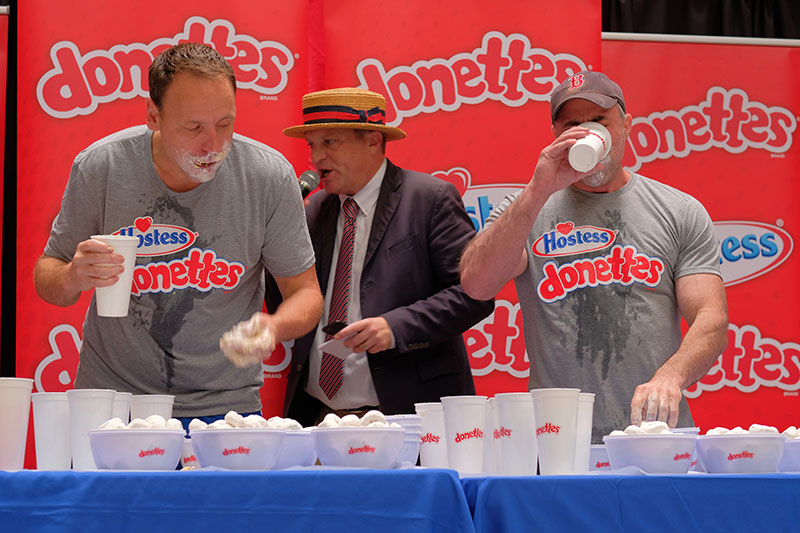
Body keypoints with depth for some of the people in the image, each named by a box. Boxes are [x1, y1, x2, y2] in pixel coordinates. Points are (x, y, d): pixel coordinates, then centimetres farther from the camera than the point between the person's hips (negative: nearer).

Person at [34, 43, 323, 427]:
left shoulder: (270, 176, -12)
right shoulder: (99, 168, -12)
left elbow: (306, 293, -3)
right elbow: (46, 278, 1)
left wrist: (273, 326, -26)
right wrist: (72, 278, -23)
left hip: (224, 405, 0)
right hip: (112, 393, 0)